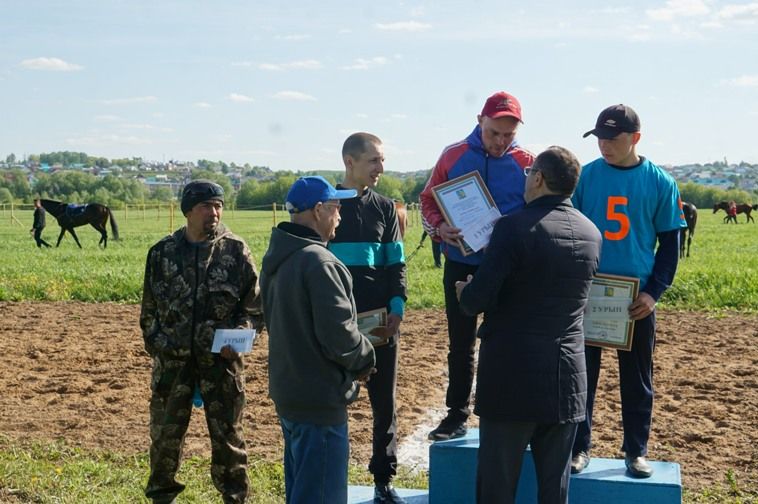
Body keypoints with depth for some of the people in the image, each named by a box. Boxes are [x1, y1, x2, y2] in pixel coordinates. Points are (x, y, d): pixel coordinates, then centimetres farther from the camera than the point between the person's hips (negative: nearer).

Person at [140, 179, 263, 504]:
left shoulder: (236, 251, -3)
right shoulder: (163, 252, 3)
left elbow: (257, 306, 0)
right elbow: (149, 308, 11)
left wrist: (239, 335, -15)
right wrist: (154, 344, 5)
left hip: (221, 358, -1)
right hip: (172, 359, 2)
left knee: (227, 433, 7)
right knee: (165, 431, 9)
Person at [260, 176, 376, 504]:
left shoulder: (277, 259, 9)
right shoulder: (318, 262, -21)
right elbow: (339, 334, -24)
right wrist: (365, 360, -4)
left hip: (287, 391, 10)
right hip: (319, 399, -10)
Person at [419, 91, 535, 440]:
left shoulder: (526, 163, -4)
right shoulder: (453, 156, 0)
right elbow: (429, 201, 5)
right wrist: (438, 228, -16)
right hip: (460, 266, 2)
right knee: (460, 344, 11)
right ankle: (457, 415, 21)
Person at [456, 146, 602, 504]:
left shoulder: (514, 227, -14)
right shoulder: (592, 233, 6)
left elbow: (478, 300, -17)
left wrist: (464, 293, 6)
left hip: (512, 374, -5)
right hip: (567, 375, 5)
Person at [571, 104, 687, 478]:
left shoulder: (660, 183, -3)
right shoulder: (585, 176, -1)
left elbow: (669, 243, 2)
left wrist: (654, 292, -7)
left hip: (636, 298, 0)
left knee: (637, 378, 9)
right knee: (581, 373, 5)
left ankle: (636, 451, 23)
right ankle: (579, 447, 18)